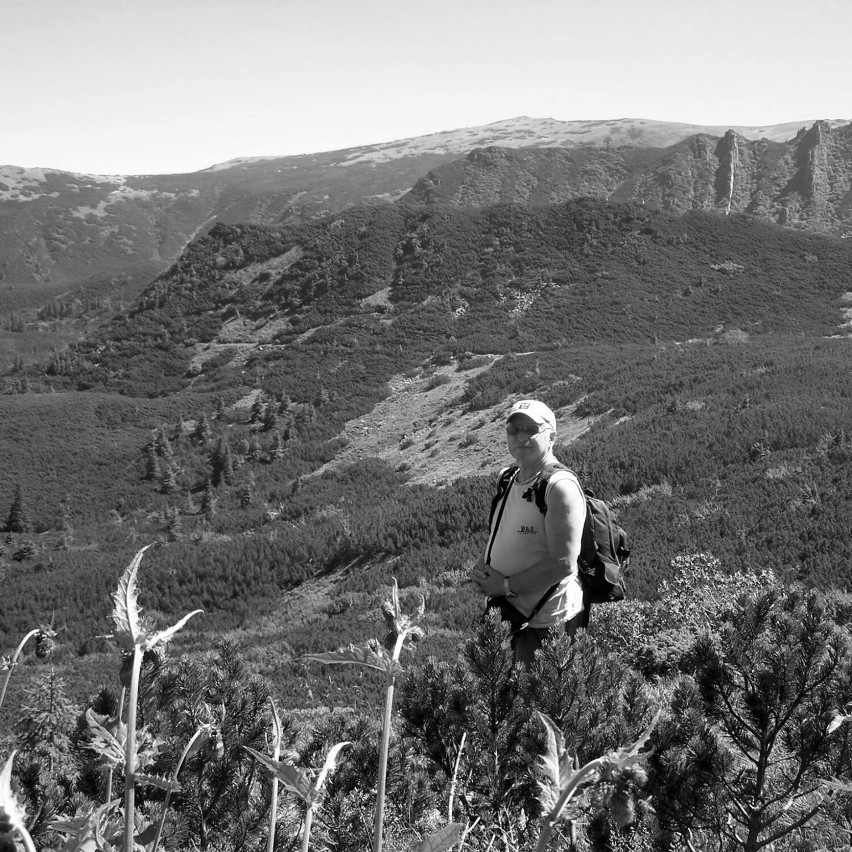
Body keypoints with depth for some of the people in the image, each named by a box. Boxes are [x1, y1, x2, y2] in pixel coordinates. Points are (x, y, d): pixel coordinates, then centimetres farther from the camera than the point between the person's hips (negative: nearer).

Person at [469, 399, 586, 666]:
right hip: (512, 615, 8)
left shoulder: (561, 486, -17)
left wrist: (506, 586, -17)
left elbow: (563, 564, -23)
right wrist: (480, 569, 1)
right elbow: (496, 538, 22)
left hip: (548, 624, -8)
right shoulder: (510, 481, 9)